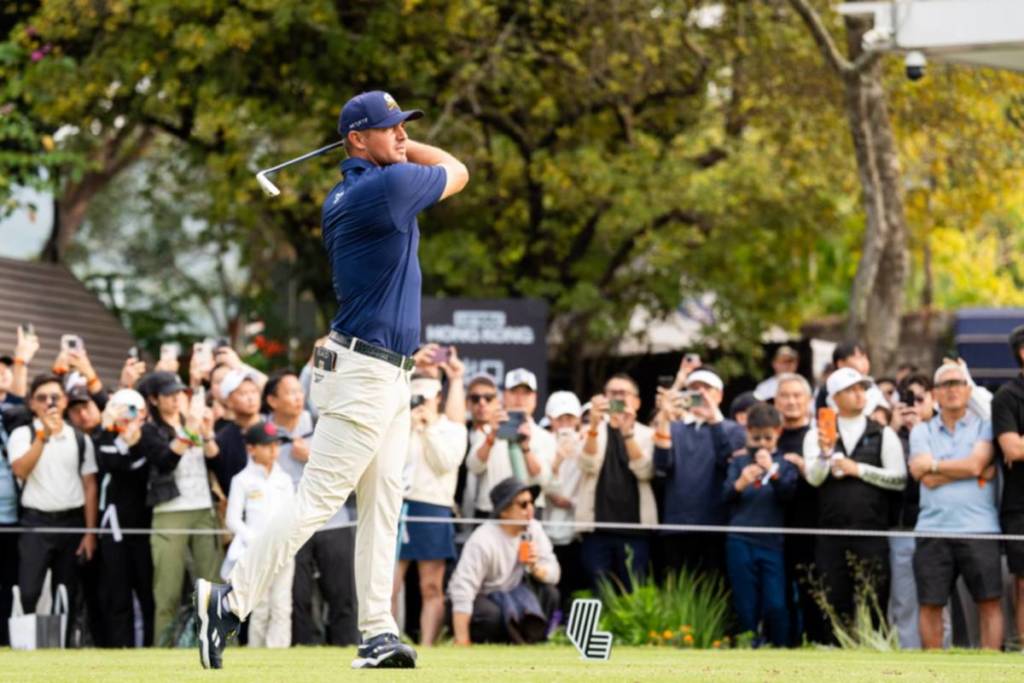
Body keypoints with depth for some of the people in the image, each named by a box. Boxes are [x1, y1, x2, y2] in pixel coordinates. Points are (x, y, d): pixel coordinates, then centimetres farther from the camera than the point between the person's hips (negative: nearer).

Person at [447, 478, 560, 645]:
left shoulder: (533, 529, -6)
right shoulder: (483, 541, -25)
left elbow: (554, 574, -6)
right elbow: (463, 590, -32)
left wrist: (536, 568, -32)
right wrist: (462, 642, -37)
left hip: (510, 594, 6)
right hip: (479, 598, -6)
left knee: (549, 592, -15)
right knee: (492, 614, -37)